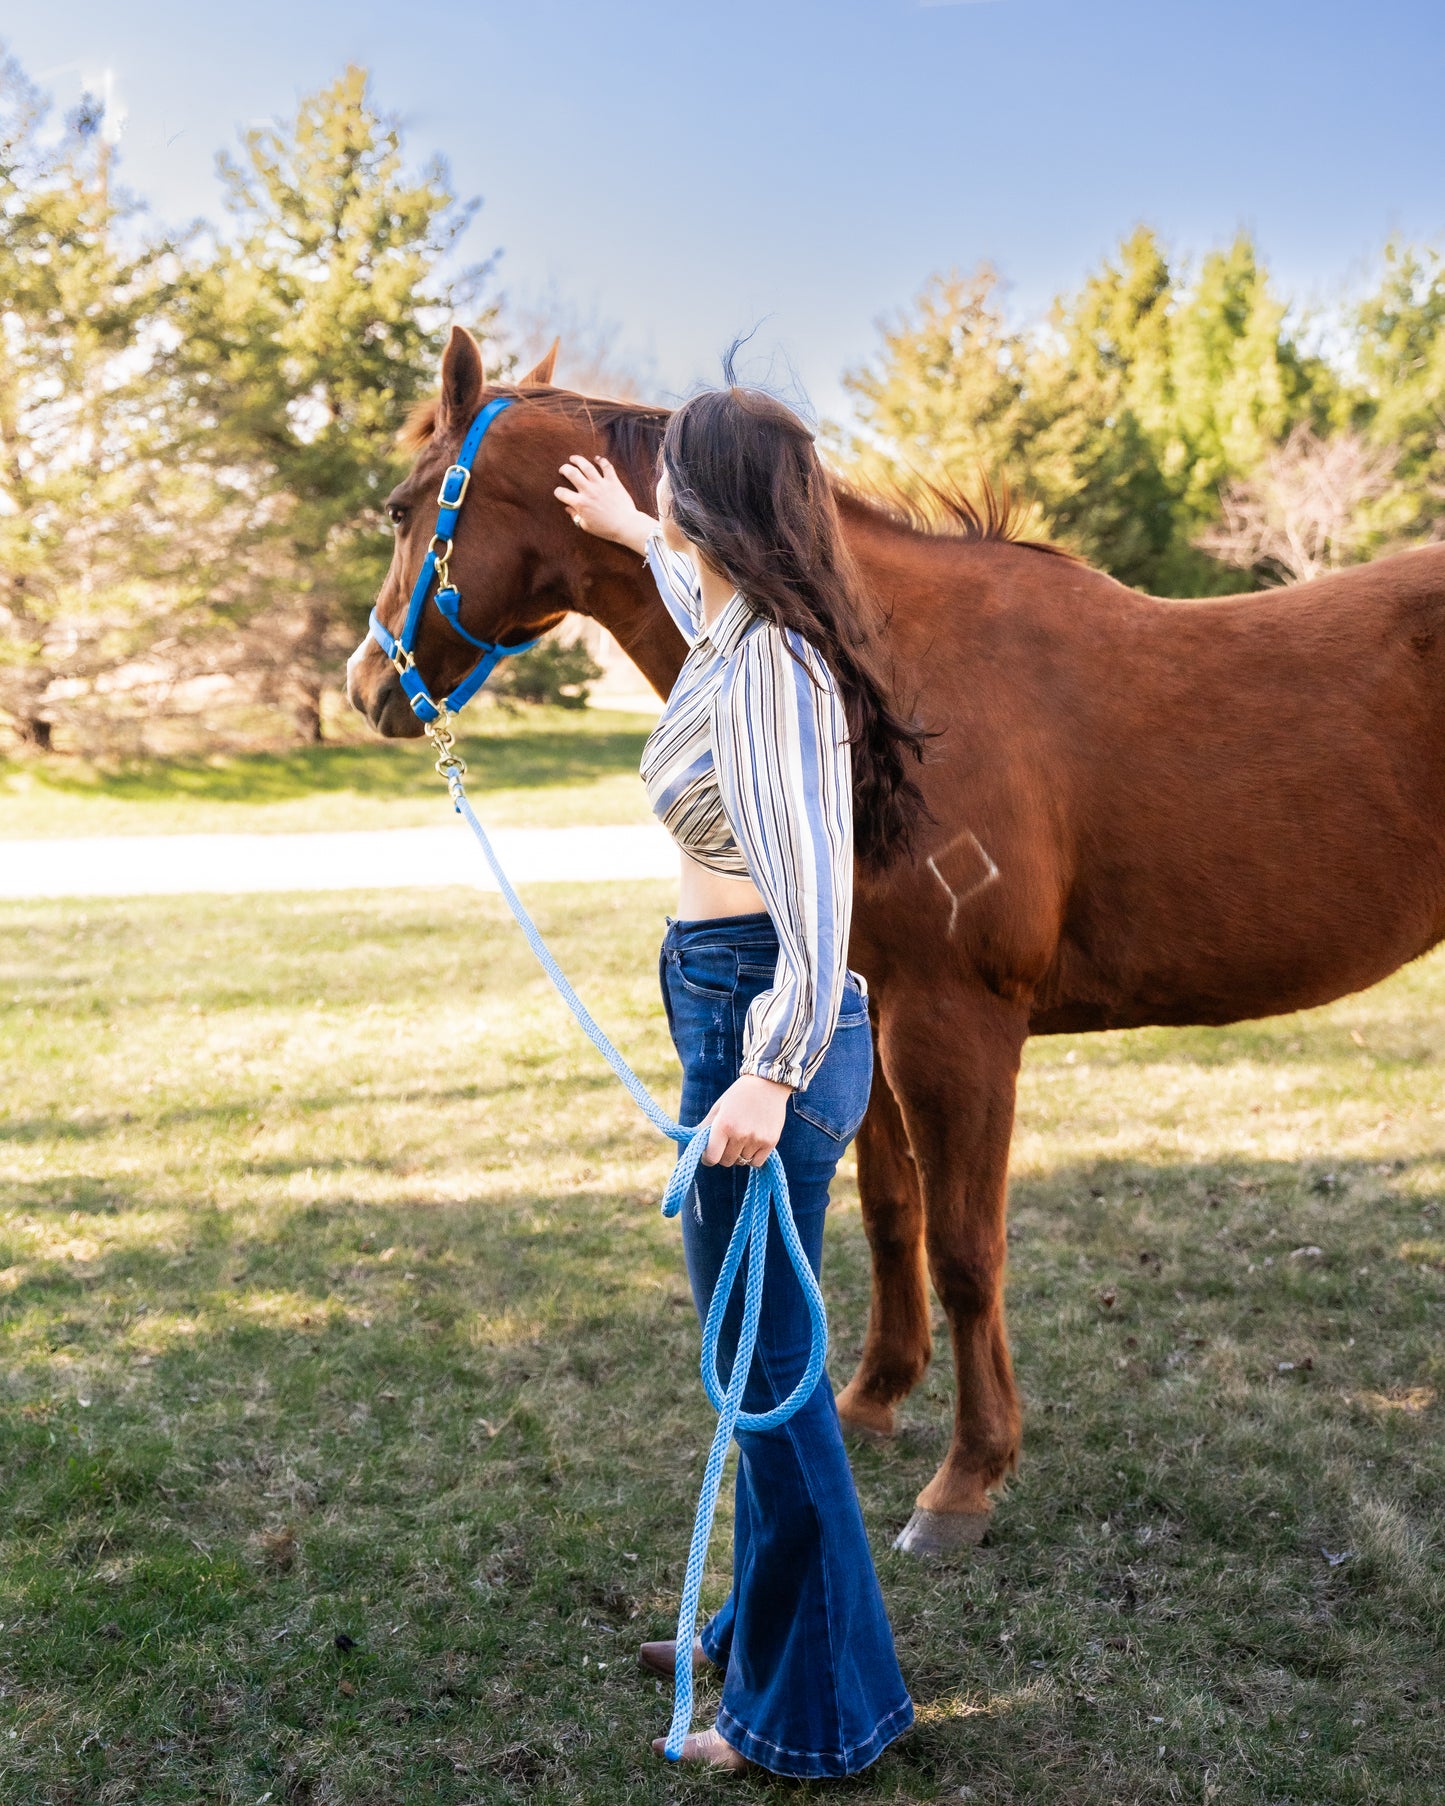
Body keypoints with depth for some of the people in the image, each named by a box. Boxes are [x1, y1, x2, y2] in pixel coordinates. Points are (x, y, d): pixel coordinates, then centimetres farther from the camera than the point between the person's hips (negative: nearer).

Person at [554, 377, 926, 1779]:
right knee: (760, 1350, 21)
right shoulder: (747, 633, 11)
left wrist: (770, 1074, -35)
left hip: (756, 1026, -10)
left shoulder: (767, 665, -19)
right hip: (745, 1014, 10)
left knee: (765, 1363, 1)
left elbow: (812, 876, -29)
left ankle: (811, 1712, 17)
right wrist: (630, 535, 53)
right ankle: (762, 1628, 39)